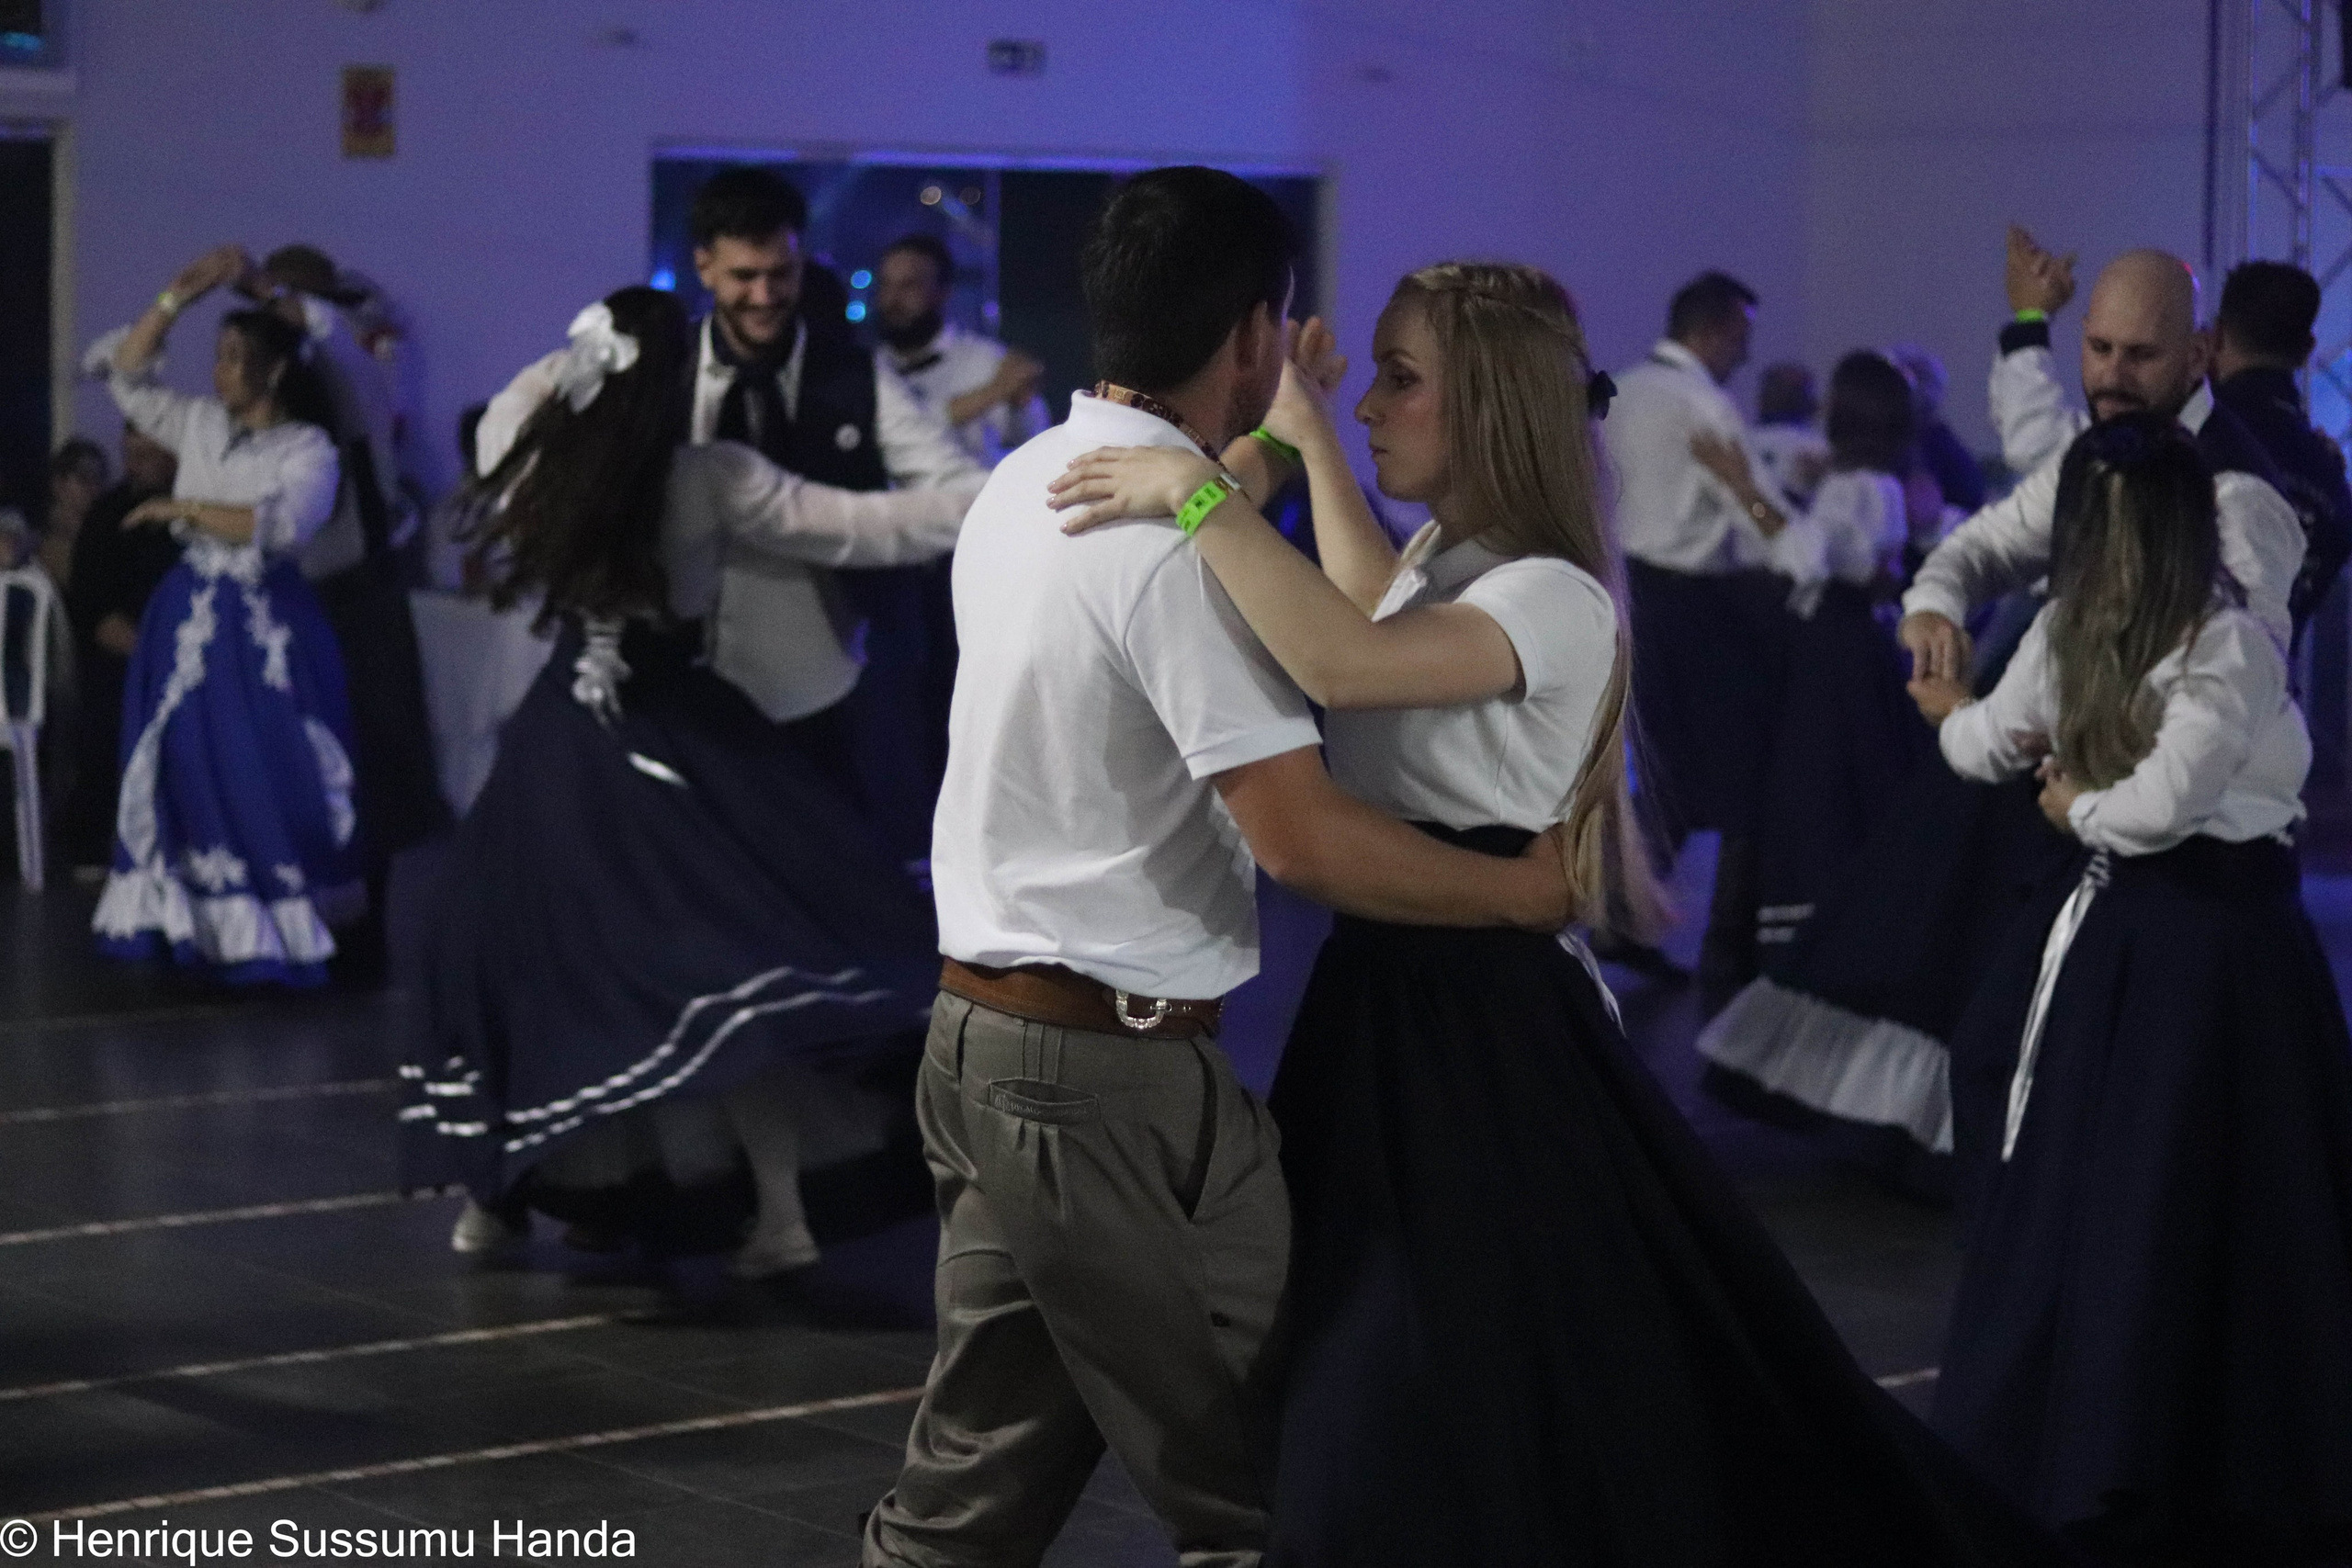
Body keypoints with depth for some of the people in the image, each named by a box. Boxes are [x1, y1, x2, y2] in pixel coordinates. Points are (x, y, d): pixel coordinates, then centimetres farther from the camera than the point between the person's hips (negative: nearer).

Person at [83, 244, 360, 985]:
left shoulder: (309, 449, -7)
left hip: (263, 629, -5)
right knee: (187, 772, 5)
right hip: (189, 619, 5)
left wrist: (187, 509, -16)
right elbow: (123, 372, 9)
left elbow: (282, 526, -21)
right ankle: (195, 928, 11)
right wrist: (179, 297, 1)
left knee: (264, 779, -4)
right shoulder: (199, 426, 8)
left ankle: (273, 937, 2)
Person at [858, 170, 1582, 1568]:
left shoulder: (1028, 484, 9)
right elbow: (1302, 836, -23)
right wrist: (1526, 888, -11)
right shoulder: (1177, 542, -18)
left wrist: (1270, 446, 38)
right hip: (1115, 1070, -9)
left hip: (985, 1034, 9)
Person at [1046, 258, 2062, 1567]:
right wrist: (1307, 439, 28)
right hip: (1390, 989, 10)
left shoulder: (1553, 600, -20)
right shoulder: (1444, 556, 10)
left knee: (1491, 1416, -3)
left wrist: (1201, 490, -34)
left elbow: (1346, 664, -38)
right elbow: (1379, 618, 35)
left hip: (1486, 1020, -10)